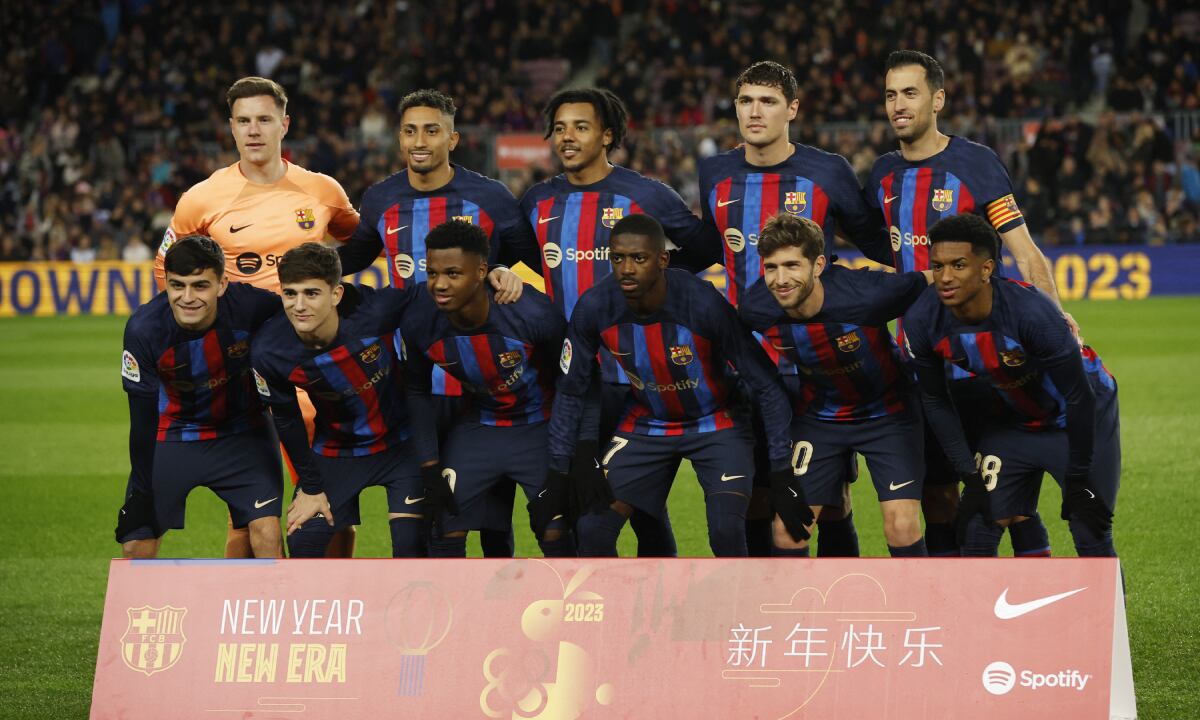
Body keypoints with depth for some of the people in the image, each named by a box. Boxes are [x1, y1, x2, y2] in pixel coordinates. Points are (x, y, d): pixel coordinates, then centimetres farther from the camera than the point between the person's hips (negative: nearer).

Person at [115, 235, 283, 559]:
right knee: (136, 547, -3)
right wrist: (142, 492, -12)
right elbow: (142, 420, -15)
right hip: (172, 433, 0)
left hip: (243, 433, 0)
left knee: (267, 535, -16)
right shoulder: (143, 329, -25)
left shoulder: (253, 307, -28)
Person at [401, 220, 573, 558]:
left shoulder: (533, 313, -32)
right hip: (478, 426, 3)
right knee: (446, 529, -4)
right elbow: (417, 390, -1)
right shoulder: (419, 322, -21)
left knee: (556, 536, -4)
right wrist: (429, 464, -3)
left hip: (539, 427, -3)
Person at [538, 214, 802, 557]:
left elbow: (767, 387, -22)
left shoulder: (705, 304, -30)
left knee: (726, 530, -23)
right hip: (646, 423, 3)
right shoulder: (594, 307, -20)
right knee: (592, 528, -8)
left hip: (715, 424, -3)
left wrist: (782, 477, -22)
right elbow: (570, 391, -4)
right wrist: (557, 475, -4)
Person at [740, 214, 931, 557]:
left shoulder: (865, 295, -34)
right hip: (817, 417, 3)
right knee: (788, 533, -3)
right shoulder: (756, 309, -22)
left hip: (886, 410, -3)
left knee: (902, 526, -13)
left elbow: (931, 284, -19)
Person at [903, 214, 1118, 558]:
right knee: (977, 527, -5)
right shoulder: (923, 320, -22)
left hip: (1081, 416, -4)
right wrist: (969, 476, -6)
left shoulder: (1032, 312, -37)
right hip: (1013, 419, 4)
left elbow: (1079, 397, -25)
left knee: (1091, 534, -10)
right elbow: (935, 400, -4)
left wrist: (1078, 479, -19)